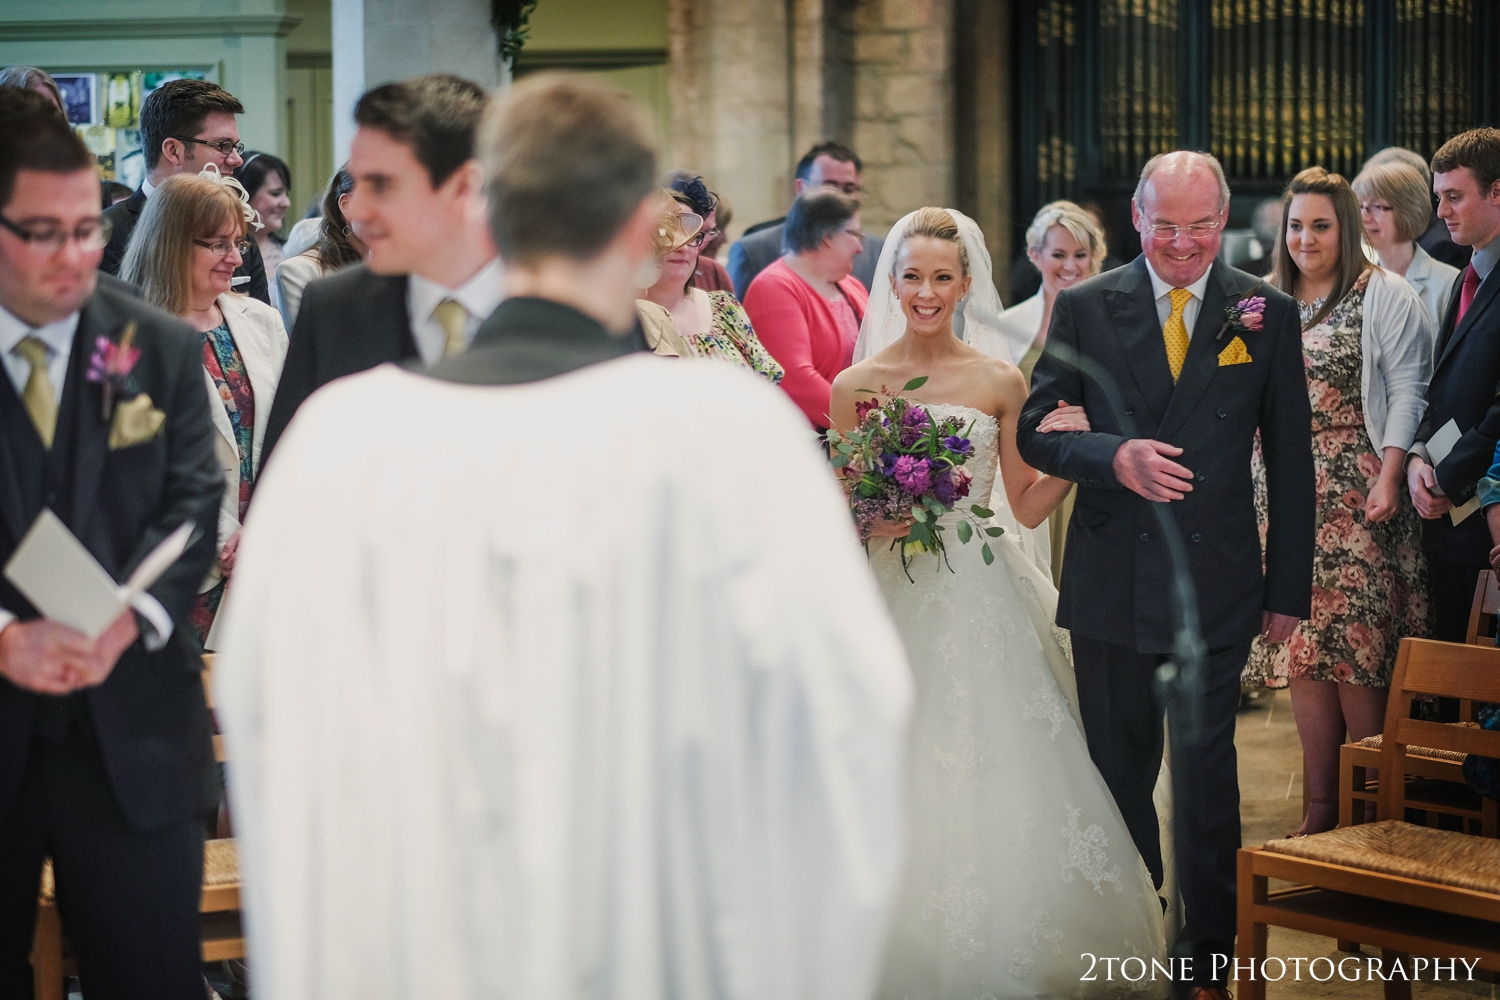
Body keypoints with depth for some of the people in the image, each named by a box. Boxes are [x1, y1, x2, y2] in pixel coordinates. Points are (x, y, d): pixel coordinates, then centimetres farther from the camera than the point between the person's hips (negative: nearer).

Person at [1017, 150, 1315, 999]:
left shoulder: (1267, 314, 3)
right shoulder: (1084, 309, 2)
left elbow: (1291, 461, 5)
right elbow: (1035, 429, 1)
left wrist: (1290, 588, 2)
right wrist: (1114, 456, -19)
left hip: (1217, 586, -1)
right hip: (1111, 581, 1)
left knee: (1207, 778, 2)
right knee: (1119, 770, 11)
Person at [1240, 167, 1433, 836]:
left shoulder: (1383, 295, -1)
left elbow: (1407, 391, -7)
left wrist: (1388, 478, -15)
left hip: (1358, 497, -5)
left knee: (1355, 645, -8)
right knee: (1300, 648, 3)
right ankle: (1321, 807, 9)